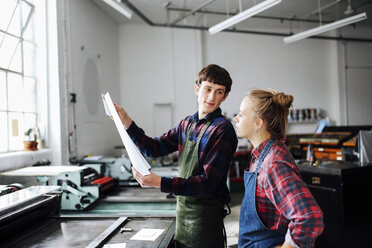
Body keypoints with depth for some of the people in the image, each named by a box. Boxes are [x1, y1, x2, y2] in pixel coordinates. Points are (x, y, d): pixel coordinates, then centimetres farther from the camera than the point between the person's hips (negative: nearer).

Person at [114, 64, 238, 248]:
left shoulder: (222, 129, -18)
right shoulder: (188, 124, 5)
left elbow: (208, 182, -23)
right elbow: (154, 148, 10)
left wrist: (160, 183, -31)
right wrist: (126, 121, -1)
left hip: (205, 215, -6)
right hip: (183, 210, 7)